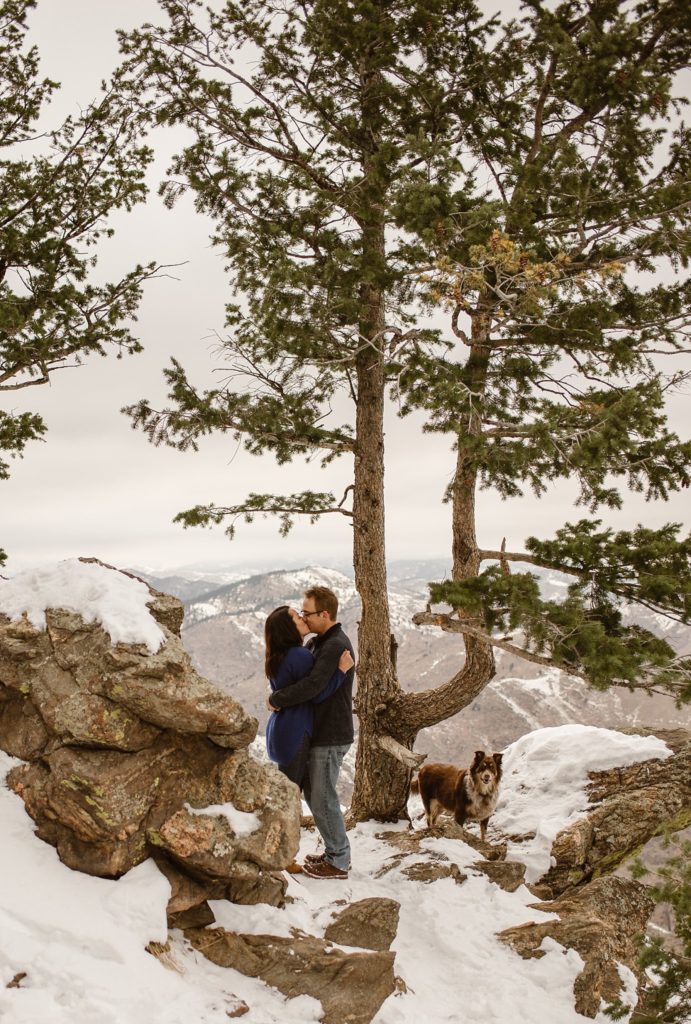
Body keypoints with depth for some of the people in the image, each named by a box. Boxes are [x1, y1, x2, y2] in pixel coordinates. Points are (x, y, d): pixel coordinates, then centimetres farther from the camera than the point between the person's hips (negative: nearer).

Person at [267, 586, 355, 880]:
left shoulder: (336, 646, -22)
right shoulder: (317, 643, 11)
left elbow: (312, 686, -31)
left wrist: (276, 699, -19)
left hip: (331, 737, -10)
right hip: (318, 733, 10)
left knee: (323, 799, 0)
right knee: (312, 792, 17)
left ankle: (338, 862, 14)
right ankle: (335, 851, 29)